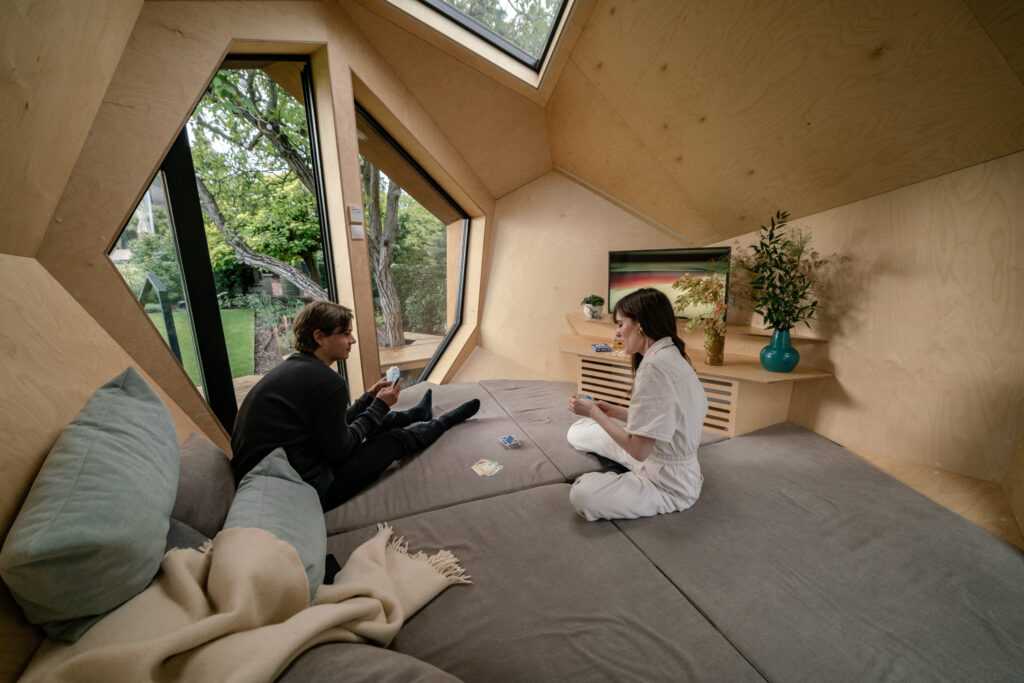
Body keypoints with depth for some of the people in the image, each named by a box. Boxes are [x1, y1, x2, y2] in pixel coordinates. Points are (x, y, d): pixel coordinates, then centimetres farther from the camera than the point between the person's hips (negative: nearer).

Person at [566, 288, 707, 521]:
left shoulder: (655, 366, -30)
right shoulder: (670, 356, 1)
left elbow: (638, 449, -28)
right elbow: (656, 421, 6)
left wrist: (594, 413, -17)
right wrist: (614, 412, 0)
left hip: (670, 484, -8)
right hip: (658, 462, 8)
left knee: (582, 494, -21)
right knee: (577, 432, 9)